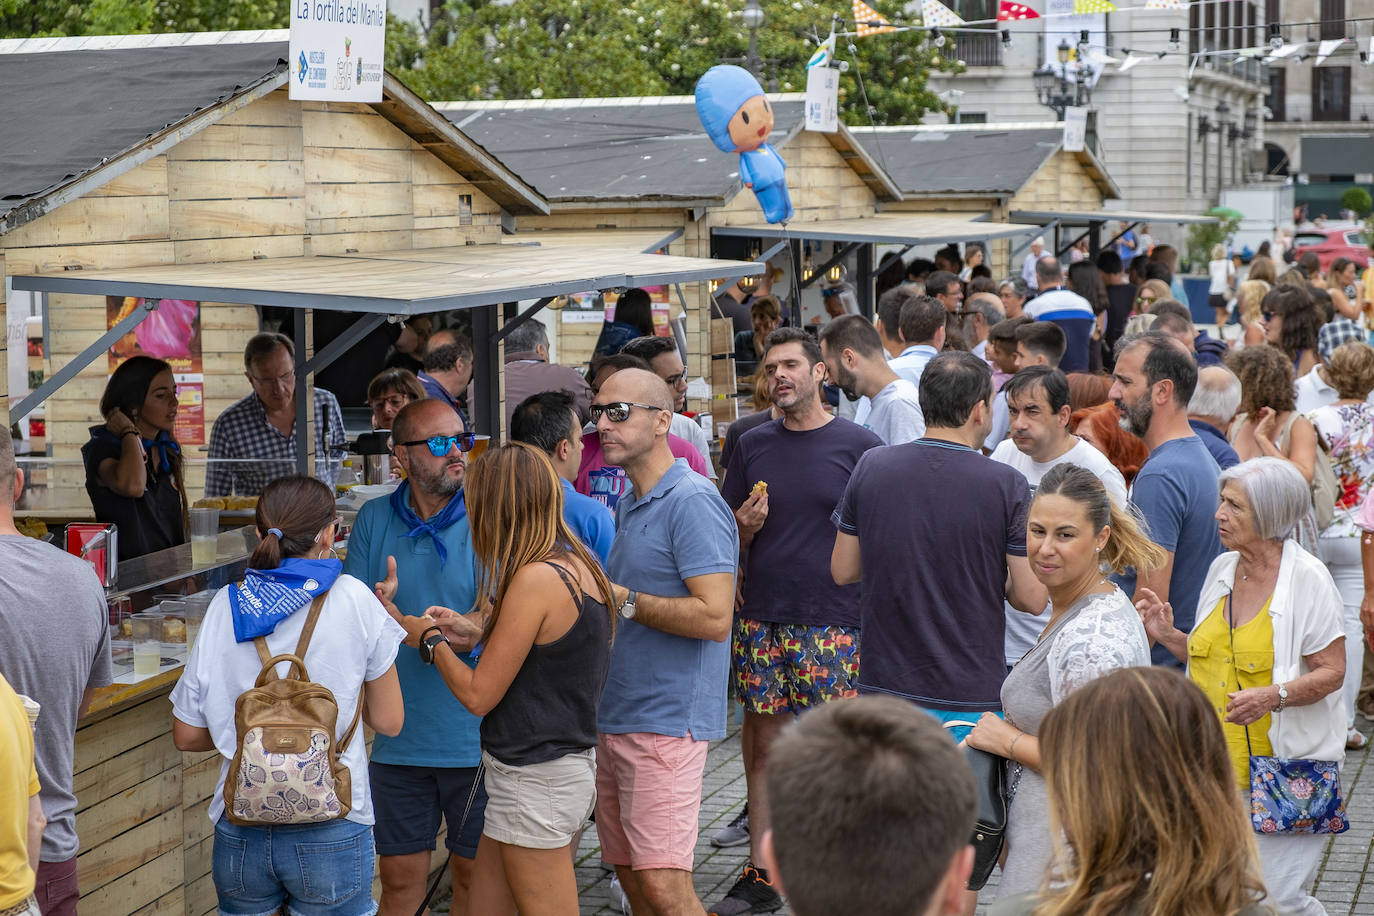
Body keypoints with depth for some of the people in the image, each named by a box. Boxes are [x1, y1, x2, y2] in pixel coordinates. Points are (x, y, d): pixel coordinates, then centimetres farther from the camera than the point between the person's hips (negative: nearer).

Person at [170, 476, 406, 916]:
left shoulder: (225, 606, 0)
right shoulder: (352, 600, -7)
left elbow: (187, 735, 4)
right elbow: (388, 721, 1)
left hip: (239, 834, 3)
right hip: (330, 830, -3)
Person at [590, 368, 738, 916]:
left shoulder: (693, 501, -13)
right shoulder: (626, 505, 17)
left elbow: (713, 616, -21)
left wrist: (623, 599, -16)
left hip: (667, 720, -9)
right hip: (615, 717, 9)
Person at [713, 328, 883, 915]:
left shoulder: (859, 446, -1)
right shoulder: (753, 447, 11)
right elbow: (726, 540, 18)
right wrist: (745, 527, -5)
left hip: (834, 625, -4)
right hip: (761, 623, 4)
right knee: (763, 748, 7)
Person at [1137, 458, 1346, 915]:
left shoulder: (1307, 578, -12)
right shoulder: (1222, 568, 8)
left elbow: (1332, 672, -12)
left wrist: (1273, 697, -27)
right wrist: (1168, 636, 1)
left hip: (1288, 766, -6)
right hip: (1221, 766, 6)